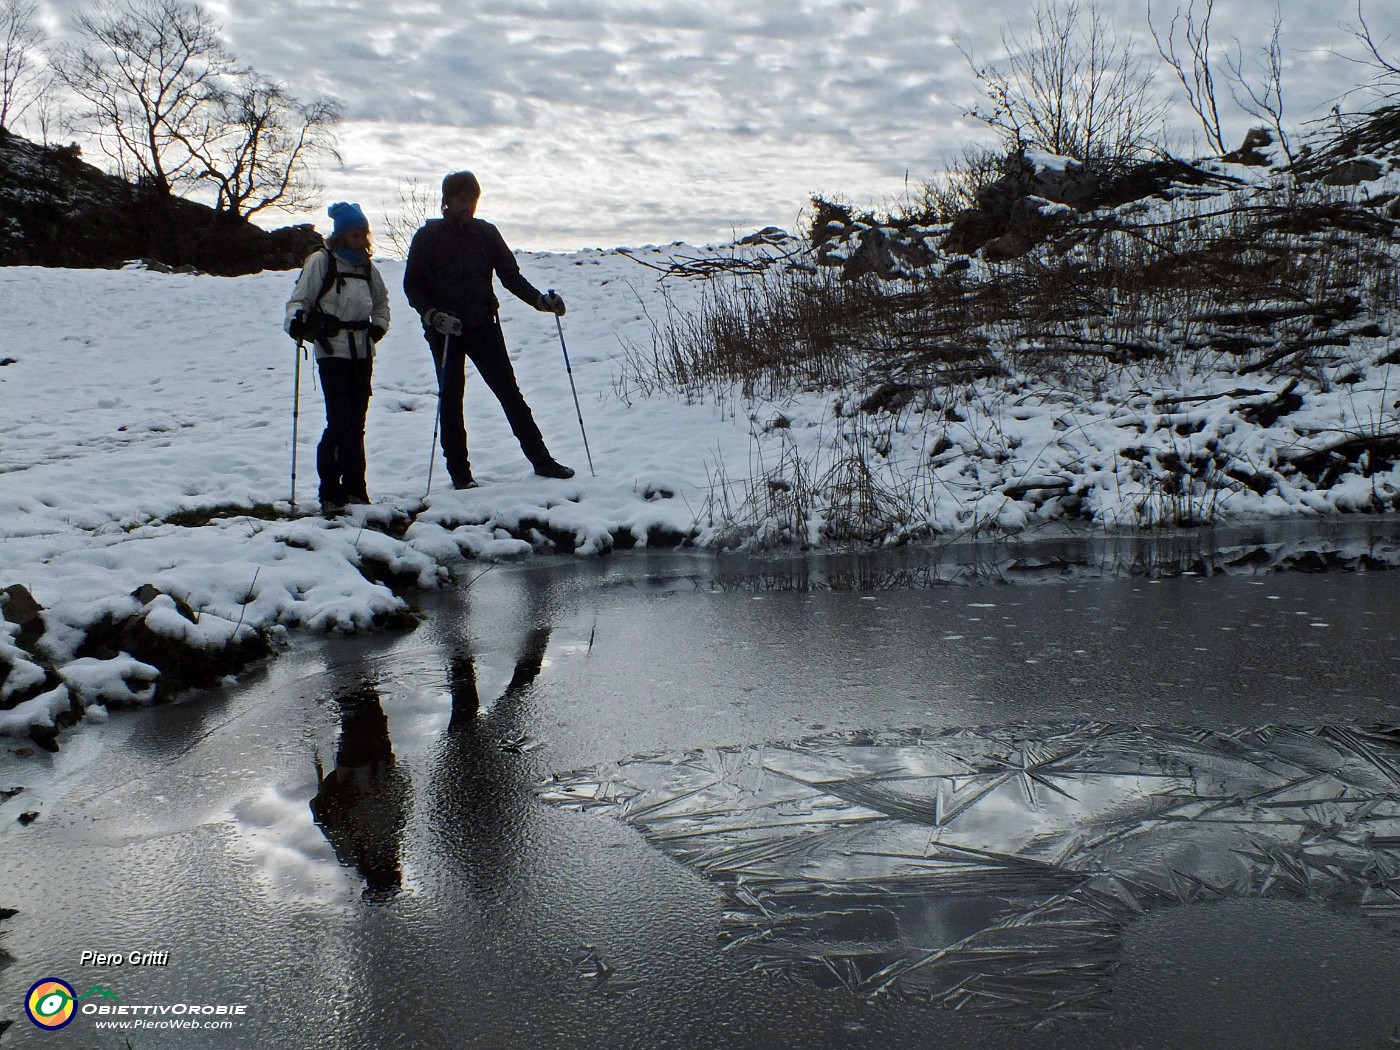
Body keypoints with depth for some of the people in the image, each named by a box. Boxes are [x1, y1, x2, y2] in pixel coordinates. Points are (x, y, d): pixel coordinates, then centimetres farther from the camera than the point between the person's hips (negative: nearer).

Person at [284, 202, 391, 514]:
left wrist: (378, 325, 11)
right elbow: (300, 298, -6)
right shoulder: (321, 261, -4)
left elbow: (381, 300, 28)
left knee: (356, 424, 10)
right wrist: (295, 321, -26)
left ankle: (355, 489, 19)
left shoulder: (366, 266, 13)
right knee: (339, 423, -11)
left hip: (362, 353, 6)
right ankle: (330, 494, -3)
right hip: (332, 352, -5)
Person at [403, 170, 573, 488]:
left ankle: (541, 459, 5)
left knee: (509, 391, 1)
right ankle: (460, 473, 9)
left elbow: (510, 275, 7)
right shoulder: (428, 236, 0)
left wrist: (539, 300, -9)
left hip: (484, 325, 2)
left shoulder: (486, 232, 7)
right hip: (444, 331, -1)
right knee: (451, 398, 2)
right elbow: (412, 285, 0)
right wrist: (433, 316, -17)